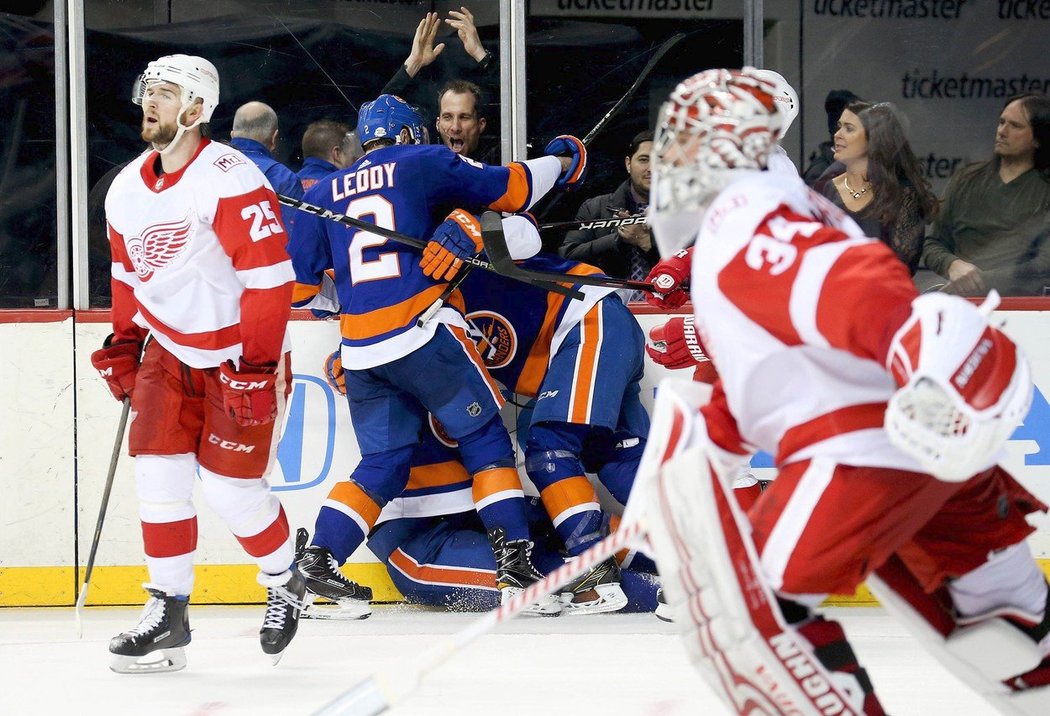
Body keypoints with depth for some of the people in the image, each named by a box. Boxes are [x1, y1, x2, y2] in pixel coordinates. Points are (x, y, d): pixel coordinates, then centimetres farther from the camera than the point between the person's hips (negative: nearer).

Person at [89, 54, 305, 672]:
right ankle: (168, 613, 4)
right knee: (159, 475, -4)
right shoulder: (127, 190, 4)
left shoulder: (230, 180, -20)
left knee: (230, 485, -6)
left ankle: (285, 584, 21)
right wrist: (124, 347, 15)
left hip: (241, 353, -6)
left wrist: (257, 366, -23)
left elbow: (271, 278, -22)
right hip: (169, 351, 6)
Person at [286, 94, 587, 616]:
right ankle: (515, 562, -4)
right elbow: (506, 187, 9)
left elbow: (297, 284, 15)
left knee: (383, 461, 13)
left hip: (360, 351, 4)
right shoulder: (419, 163, 7)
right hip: (423, 333, -4)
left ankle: (318, 561, -1)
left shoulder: (325, 194, 17)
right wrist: (561, 163, 26)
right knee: (485, 440, 5)